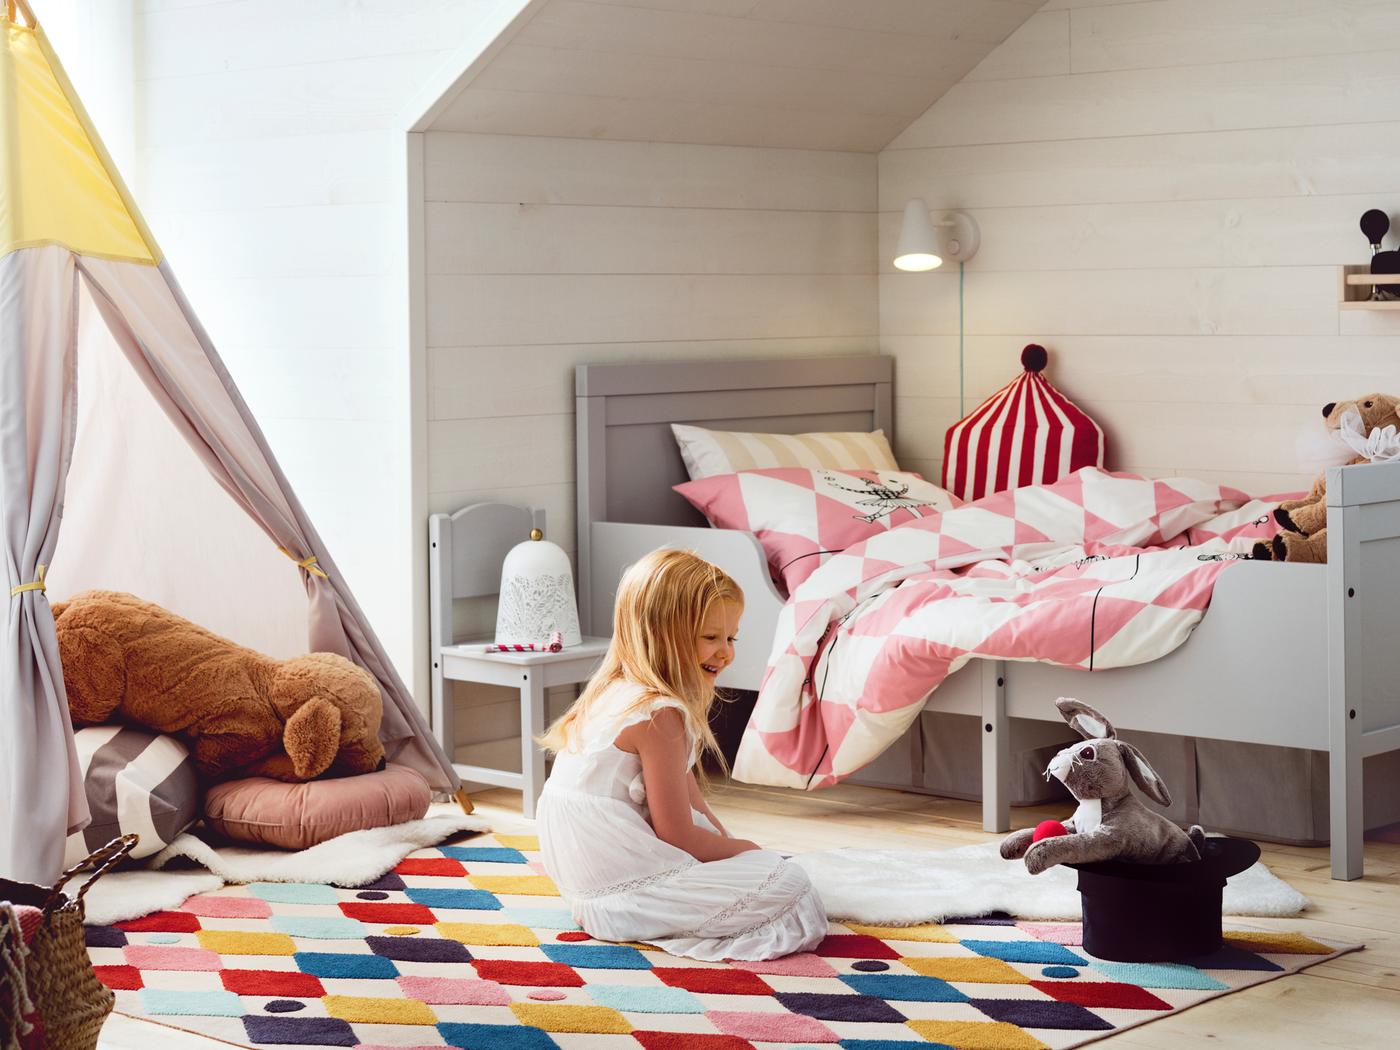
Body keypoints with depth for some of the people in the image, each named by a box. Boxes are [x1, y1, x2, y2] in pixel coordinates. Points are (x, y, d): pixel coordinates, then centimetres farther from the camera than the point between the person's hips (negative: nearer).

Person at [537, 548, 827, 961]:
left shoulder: (618, 691, 13)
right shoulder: (660, 716, -18)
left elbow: (686, 794, 21)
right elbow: (678, 835, -15)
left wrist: (728, 841, 13)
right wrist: (744, 849, 1)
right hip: (619, 892, -10)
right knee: (788, 885, -12)